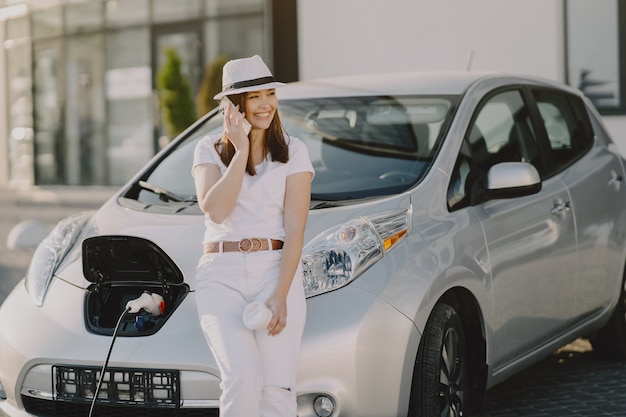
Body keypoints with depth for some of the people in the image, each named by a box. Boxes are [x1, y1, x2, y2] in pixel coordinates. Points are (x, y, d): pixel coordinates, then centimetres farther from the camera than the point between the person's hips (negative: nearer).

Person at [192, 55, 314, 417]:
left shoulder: (293, 151, 6)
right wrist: (242, 151, -10)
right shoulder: (210, 149, 8)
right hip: (221, 275, 0)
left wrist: (280, 295, -13)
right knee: (243, 377, -22)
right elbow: (215, 210, -10)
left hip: (276, 270, 0)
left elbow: (295, 230, -2)